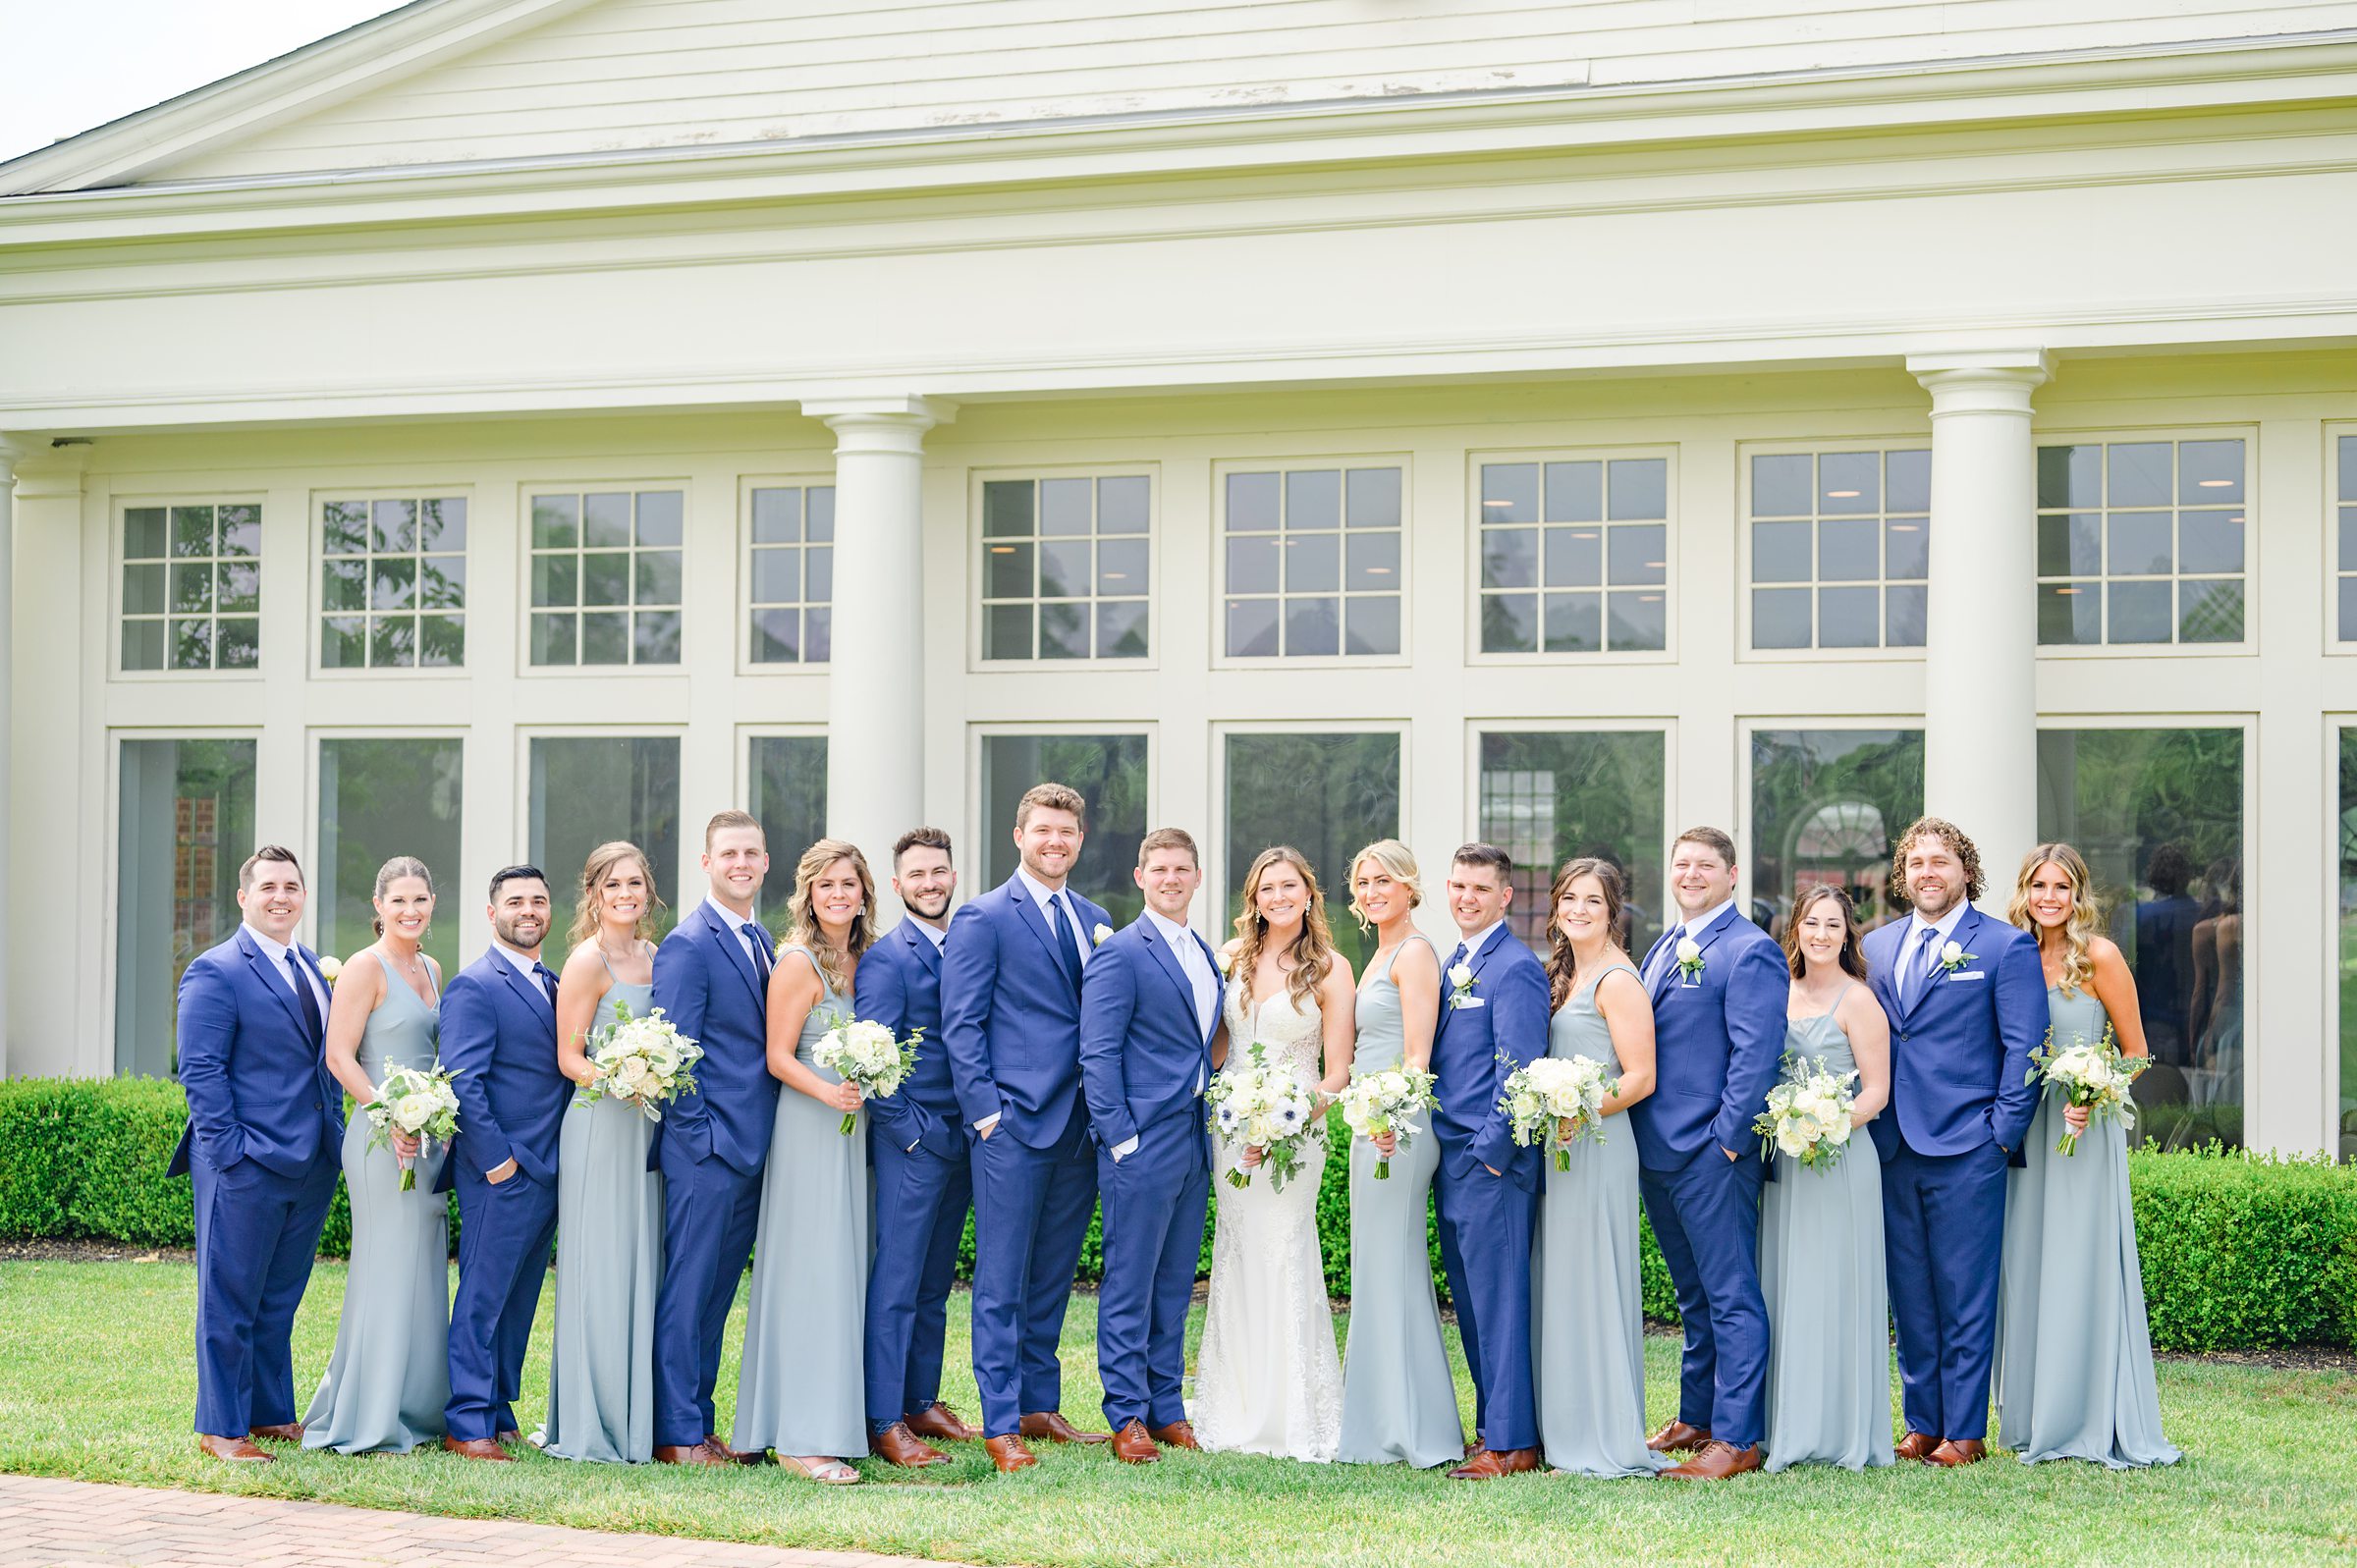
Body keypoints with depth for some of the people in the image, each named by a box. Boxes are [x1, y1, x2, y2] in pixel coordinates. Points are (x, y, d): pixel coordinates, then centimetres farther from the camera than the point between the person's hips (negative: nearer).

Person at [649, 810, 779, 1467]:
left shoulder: (760, 940, 15)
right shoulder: (687, 945, -10)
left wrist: (769, 1136, 12)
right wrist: (701, 1134, -15)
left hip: (753, 1148, 8)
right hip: (706, 1146, -8)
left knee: (717, 1291, 13)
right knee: (687, 1289, -2)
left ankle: (700, 1421, 21)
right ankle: (677, 1435, 3)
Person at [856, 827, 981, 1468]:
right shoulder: (886, 958, -8)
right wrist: (911, 1131, -14)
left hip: (962, 1139, 7)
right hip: (912, 1141, -7)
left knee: (935, 1283, 14)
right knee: (896, 1283, -5)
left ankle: (922, 1403, 23)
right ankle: (885, 1423, -2)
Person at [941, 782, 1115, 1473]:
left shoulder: (1095, 921, 15)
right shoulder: (983, 919, -3)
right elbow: (961, 1025, -6)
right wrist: (986, 1110, -12)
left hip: (1081, 1126, 6)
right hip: (1014, 1125, -6)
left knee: (1052, 1279, 13)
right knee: (1002, 1283, -3)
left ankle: (1041, 1407, 22)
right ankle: (1001, 1424, 0)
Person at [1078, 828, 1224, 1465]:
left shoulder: (1205, 957, 15)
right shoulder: (1120, 953, -8)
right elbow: (1098, 1054, -12)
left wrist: (1214, 1125, 12)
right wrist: (1121, 1138, -16)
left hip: (1195, 1145, 7)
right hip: (1142, 1144, -7)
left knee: (1175, 1285, 12)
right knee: (1129, 1285, -1)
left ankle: (1166, 1407, 19)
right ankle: (1127, 1415, 5)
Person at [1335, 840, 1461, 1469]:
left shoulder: (1414, 952, -10)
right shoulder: (1380, 956, 19)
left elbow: (1418, 1056, -19)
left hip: (1397, 1128, -10)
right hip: (1372, 1127, 10)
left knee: (1389, 1269, -7)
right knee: (1378, 1270, 11)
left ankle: (1408, 1428, -3)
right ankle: (1382, 1422, 16)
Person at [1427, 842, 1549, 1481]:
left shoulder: (1515, 967, -11)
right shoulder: (1452, 965, 17)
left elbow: (1517, 1069, -16)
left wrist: (1491, 1150, -17)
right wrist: (1439, 1143, 15)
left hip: (1492, 1162, -9)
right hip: (1451, 1158, 9)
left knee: (1499, 1300, -6)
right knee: (1471, 1301, 13)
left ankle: (1513, 1442, -2)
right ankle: (1491, 1424, 21)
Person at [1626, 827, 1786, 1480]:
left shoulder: (1750, 951, -10)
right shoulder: (1665, 947, 17)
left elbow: (1757, 1053, -16)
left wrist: (1729, 1138, -17)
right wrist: (1636, 1131, 13)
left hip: (1713, 1154, -9)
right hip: (1656, 1150, 9)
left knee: (1732, 1297, -4)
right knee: (1695, 1296, 17)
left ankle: (1736, 1439, -2)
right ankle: (1696, 1419, 26)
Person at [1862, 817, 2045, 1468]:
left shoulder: (2006, 947, 0)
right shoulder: (1876, 947, 15)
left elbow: (2024, 1048, -3)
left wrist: (2003, 1134, -10)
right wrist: (1864, 1124, 8)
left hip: (1967, 1151, -5)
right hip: (1892, 1147, 5)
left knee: (1965, 1297, -2)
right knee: (1910, 1296, 9)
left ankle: (1964, 1431, 4)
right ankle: (1921, 1425, 17)